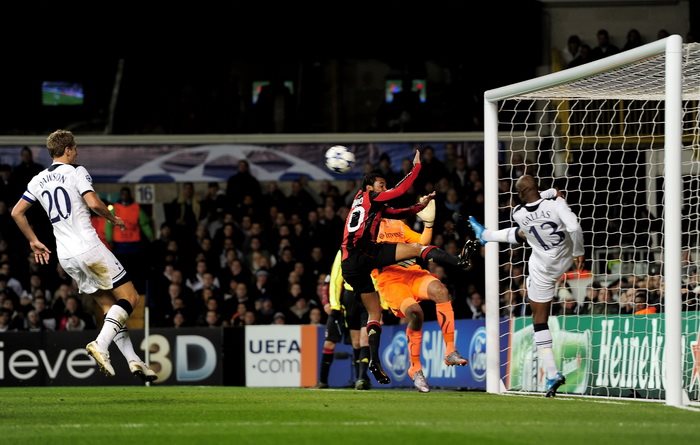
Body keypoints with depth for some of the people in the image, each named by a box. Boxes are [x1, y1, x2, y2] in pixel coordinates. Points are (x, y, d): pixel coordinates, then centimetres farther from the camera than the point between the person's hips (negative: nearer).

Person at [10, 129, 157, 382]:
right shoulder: (76, 172, -5)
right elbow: (93, 203, -18)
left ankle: (133, 360, 6)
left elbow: (17, 212, 13)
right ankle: (100, 345, -20)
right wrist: (113, 219, 1)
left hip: (65, 256, 7)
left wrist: (34, 242, 22)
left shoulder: (38, 181, 13)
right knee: (129, 297, 0)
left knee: (111, 305, 13)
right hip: (89, 247, -7)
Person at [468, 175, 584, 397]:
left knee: (540, 321, 11)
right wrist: (578, 252, -18)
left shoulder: (519, 214, -19)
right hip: (566, 260, 3)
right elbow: (574, 227, -34)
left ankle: (552, 373, 10)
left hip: (542, 270, -3)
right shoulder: (555, 204, -25)